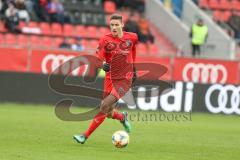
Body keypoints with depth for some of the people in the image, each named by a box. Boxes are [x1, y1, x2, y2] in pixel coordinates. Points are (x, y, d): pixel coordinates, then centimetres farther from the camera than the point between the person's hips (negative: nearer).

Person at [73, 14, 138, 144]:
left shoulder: (132, 37, -1)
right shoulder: (105, 40, -6)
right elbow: (98, 58, -13)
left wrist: (133, 68, 25)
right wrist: (103, 64, -35)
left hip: (125, 80, -2)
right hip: (110, 78, 2)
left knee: (105, 106, -17)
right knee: (109, 113, 5)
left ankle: (86, 135, -11)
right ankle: (122, 117, 42)